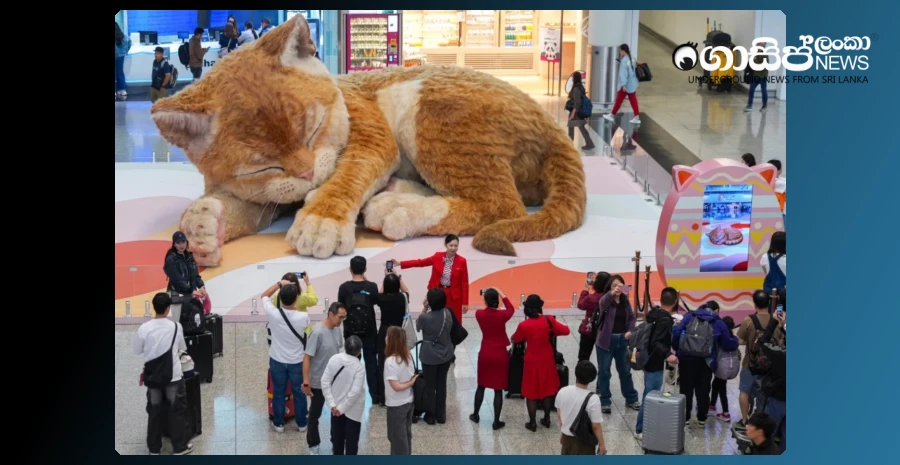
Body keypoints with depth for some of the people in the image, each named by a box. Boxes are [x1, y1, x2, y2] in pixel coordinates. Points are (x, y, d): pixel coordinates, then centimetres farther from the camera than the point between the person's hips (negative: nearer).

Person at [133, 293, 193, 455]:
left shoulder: (144, 328, -12)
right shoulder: (176, 326, -9)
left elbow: (137, 351, 1)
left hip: (152, 376, 1)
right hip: (173, 375, -1)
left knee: (154, 411, 12)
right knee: (177, 410, 9)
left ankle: (154, 448, 18)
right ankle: (180, 446, 14)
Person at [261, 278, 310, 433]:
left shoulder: (273, 314, -24)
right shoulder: (303, 317, -26)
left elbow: (264, 295, -4)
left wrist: (280, 284, -2)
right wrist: (294, 306, 2)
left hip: (277, 360, 0)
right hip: (297, 361, 0)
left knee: (278, 393, 18)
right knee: (299, 393, 17)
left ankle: (279, 424, 29)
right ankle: (302, 423, 31)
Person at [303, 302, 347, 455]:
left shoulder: (337, 329, -3)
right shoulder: (318, 332, -25)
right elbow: (307, 357, -23)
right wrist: (306, 381, -24)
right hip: (318, 382, -7)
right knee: (315, 414, 9)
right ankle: (313, 445, 23)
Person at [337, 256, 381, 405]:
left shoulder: (344, 287, -12)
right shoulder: (372, 286, -12)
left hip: (350, 331, 0)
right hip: (369, 332, 0)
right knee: (371, 363, 9)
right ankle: (375, 396, 10)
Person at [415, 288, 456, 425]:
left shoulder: (425, 317, -24)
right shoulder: (447, 313, -10)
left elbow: (418, 326, -2)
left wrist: (424, 308, -4)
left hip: (429, 356, -4)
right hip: (446, 354, 4)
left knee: (430, 385, 12)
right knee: (442, 384, 17)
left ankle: (430, 416, 22)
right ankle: (441, 415, 27)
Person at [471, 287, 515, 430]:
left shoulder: (479, 314, -10)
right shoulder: (502, 315, -16)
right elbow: (511, 309, 7)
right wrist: (502, 295, 11)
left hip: (485, 354, 3)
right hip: (500, 355, -3)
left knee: (481, 386, 20)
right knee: (498, 389, 5)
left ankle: (476, 415, 32)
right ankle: (496, 421, 9)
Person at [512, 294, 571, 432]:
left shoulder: (523, 325, -18)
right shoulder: (548, 320, -14)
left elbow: (515, 340, 1)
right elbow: (566, 331, -5)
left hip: (532, 362, -2)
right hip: (547, 360, 3)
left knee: (531, 392, 9)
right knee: (547, 390, 18)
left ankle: (532, 423, 14)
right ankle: (546, 419, 27)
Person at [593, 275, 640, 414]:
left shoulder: (625, 301, 5)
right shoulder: (605, 300, -12)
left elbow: (631, 317, 13)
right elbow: (603, 303, -37)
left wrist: (630, 330, -6)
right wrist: (612, 293, -57)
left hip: (622, 340, 5)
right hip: (606, 340, -5)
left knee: (625, 370, 15)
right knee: (604, 372, 3)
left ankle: (631, 399, 27)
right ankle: (605, 401, 13)